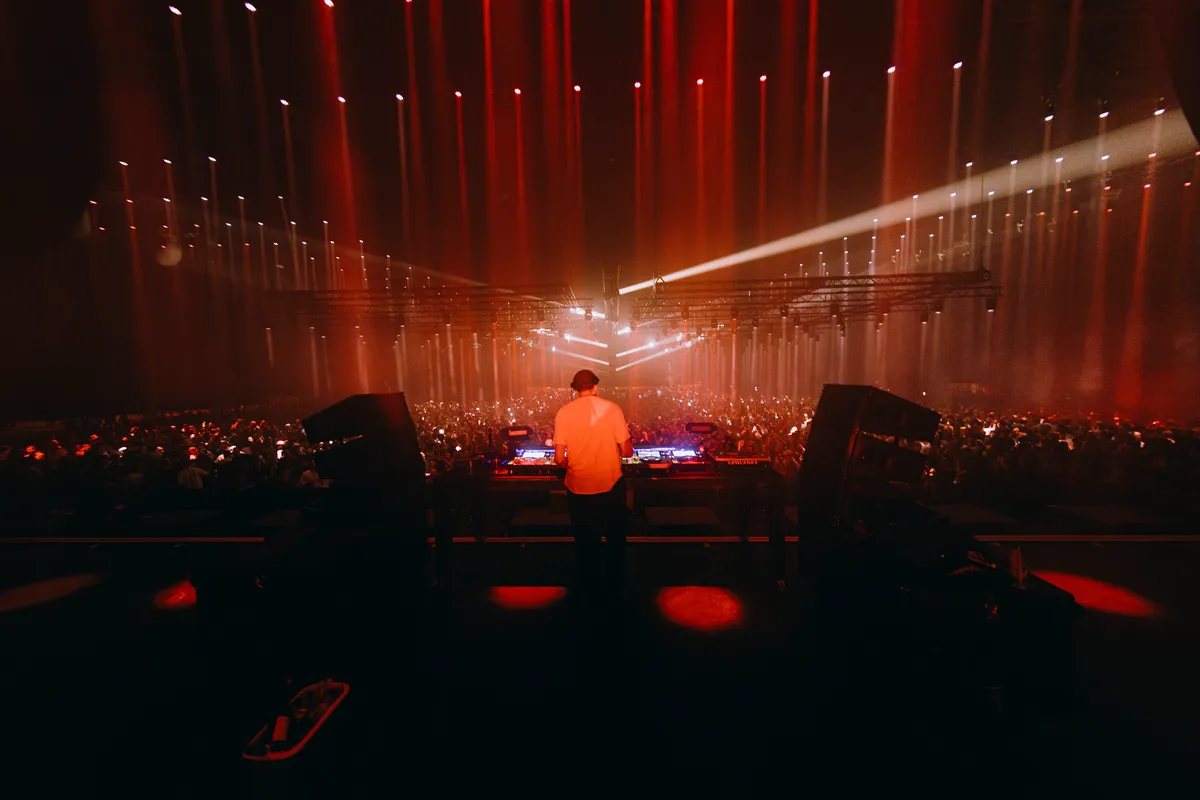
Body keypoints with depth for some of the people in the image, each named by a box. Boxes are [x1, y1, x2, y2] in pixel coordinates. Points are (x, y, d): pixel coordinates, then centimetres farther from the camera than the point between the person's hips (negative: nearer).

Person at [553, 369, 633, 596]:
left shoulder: (563, 413, -8)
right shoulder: (611, 408, -10)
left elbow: (559, 458, -9)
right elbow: (627, 451, -9)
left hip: (578, 487, 1)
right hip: (611, 485, 0)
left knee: (585, 540, 21)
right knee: (615, 537, 22)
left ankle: (592, 584, 37)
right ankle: (614, 582, 38)